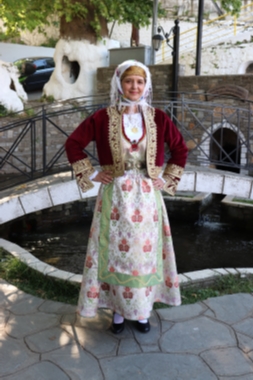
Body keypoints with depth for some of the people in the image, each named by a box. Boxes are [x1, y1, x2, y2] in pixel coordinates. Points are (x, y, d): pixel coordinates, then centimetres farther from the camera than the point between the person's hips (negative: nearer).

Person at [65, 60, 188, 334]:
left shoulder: (158, 118, 0)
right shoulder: (103, 118, -4)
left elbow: (180, 149, 9)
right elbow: (73, 144, 1)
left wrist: (167, 178, 2)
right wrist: (92, 174, -3)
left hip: (147, 196, 1)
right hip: (115, 196, -1)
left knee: (145, 250, 9)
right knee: (116, 251, 6)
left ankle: (142, 309, 27)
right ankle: (119, 309, 25)